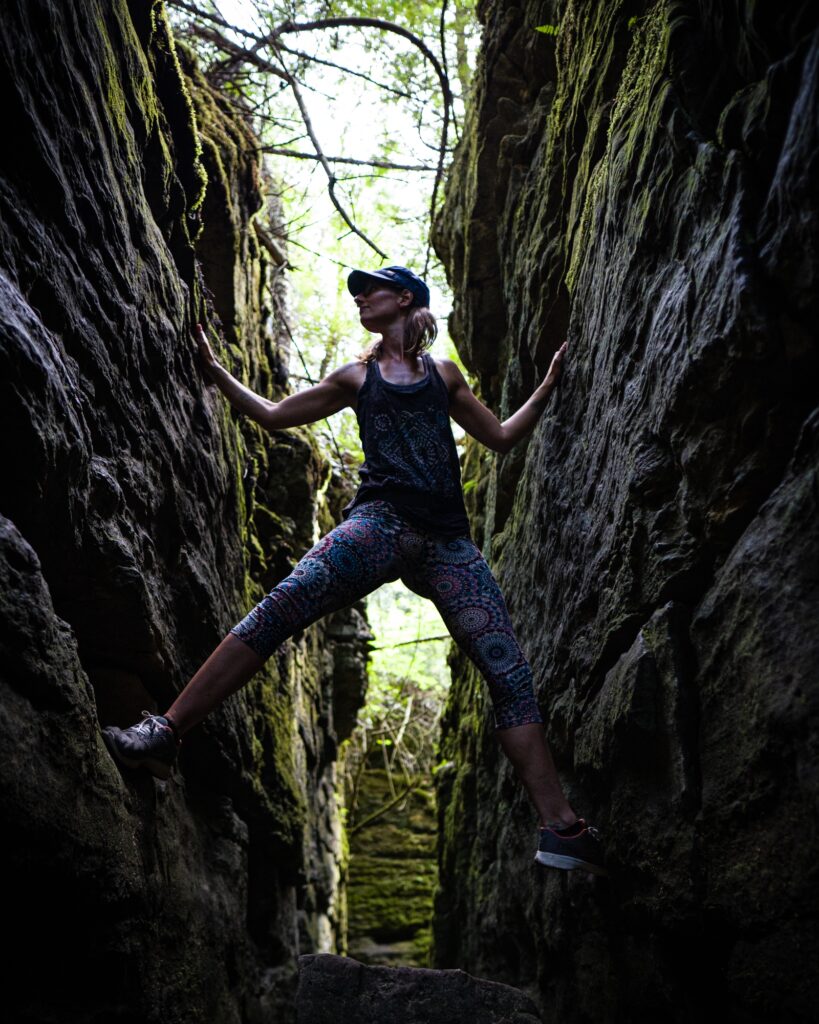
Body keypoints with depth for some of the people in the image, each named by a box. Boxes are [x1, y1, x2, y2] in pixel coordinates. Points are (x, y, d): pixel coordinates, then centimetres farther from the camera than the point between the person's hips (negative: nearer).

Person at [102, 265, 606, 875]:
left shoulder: (444, 374, 23)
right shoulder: (355, 378, 23)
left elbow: (502, 438, 27)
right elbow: (274, 416, 28)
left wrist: (549, 385, 18)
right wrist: (216, 371, 26)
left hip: (448, 541, 1)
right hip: (381, 523, -1)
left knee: (510, 672, -9)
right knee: (282, 607, -26)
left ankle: (562, 830, -7)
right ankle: (165, 735, -24)